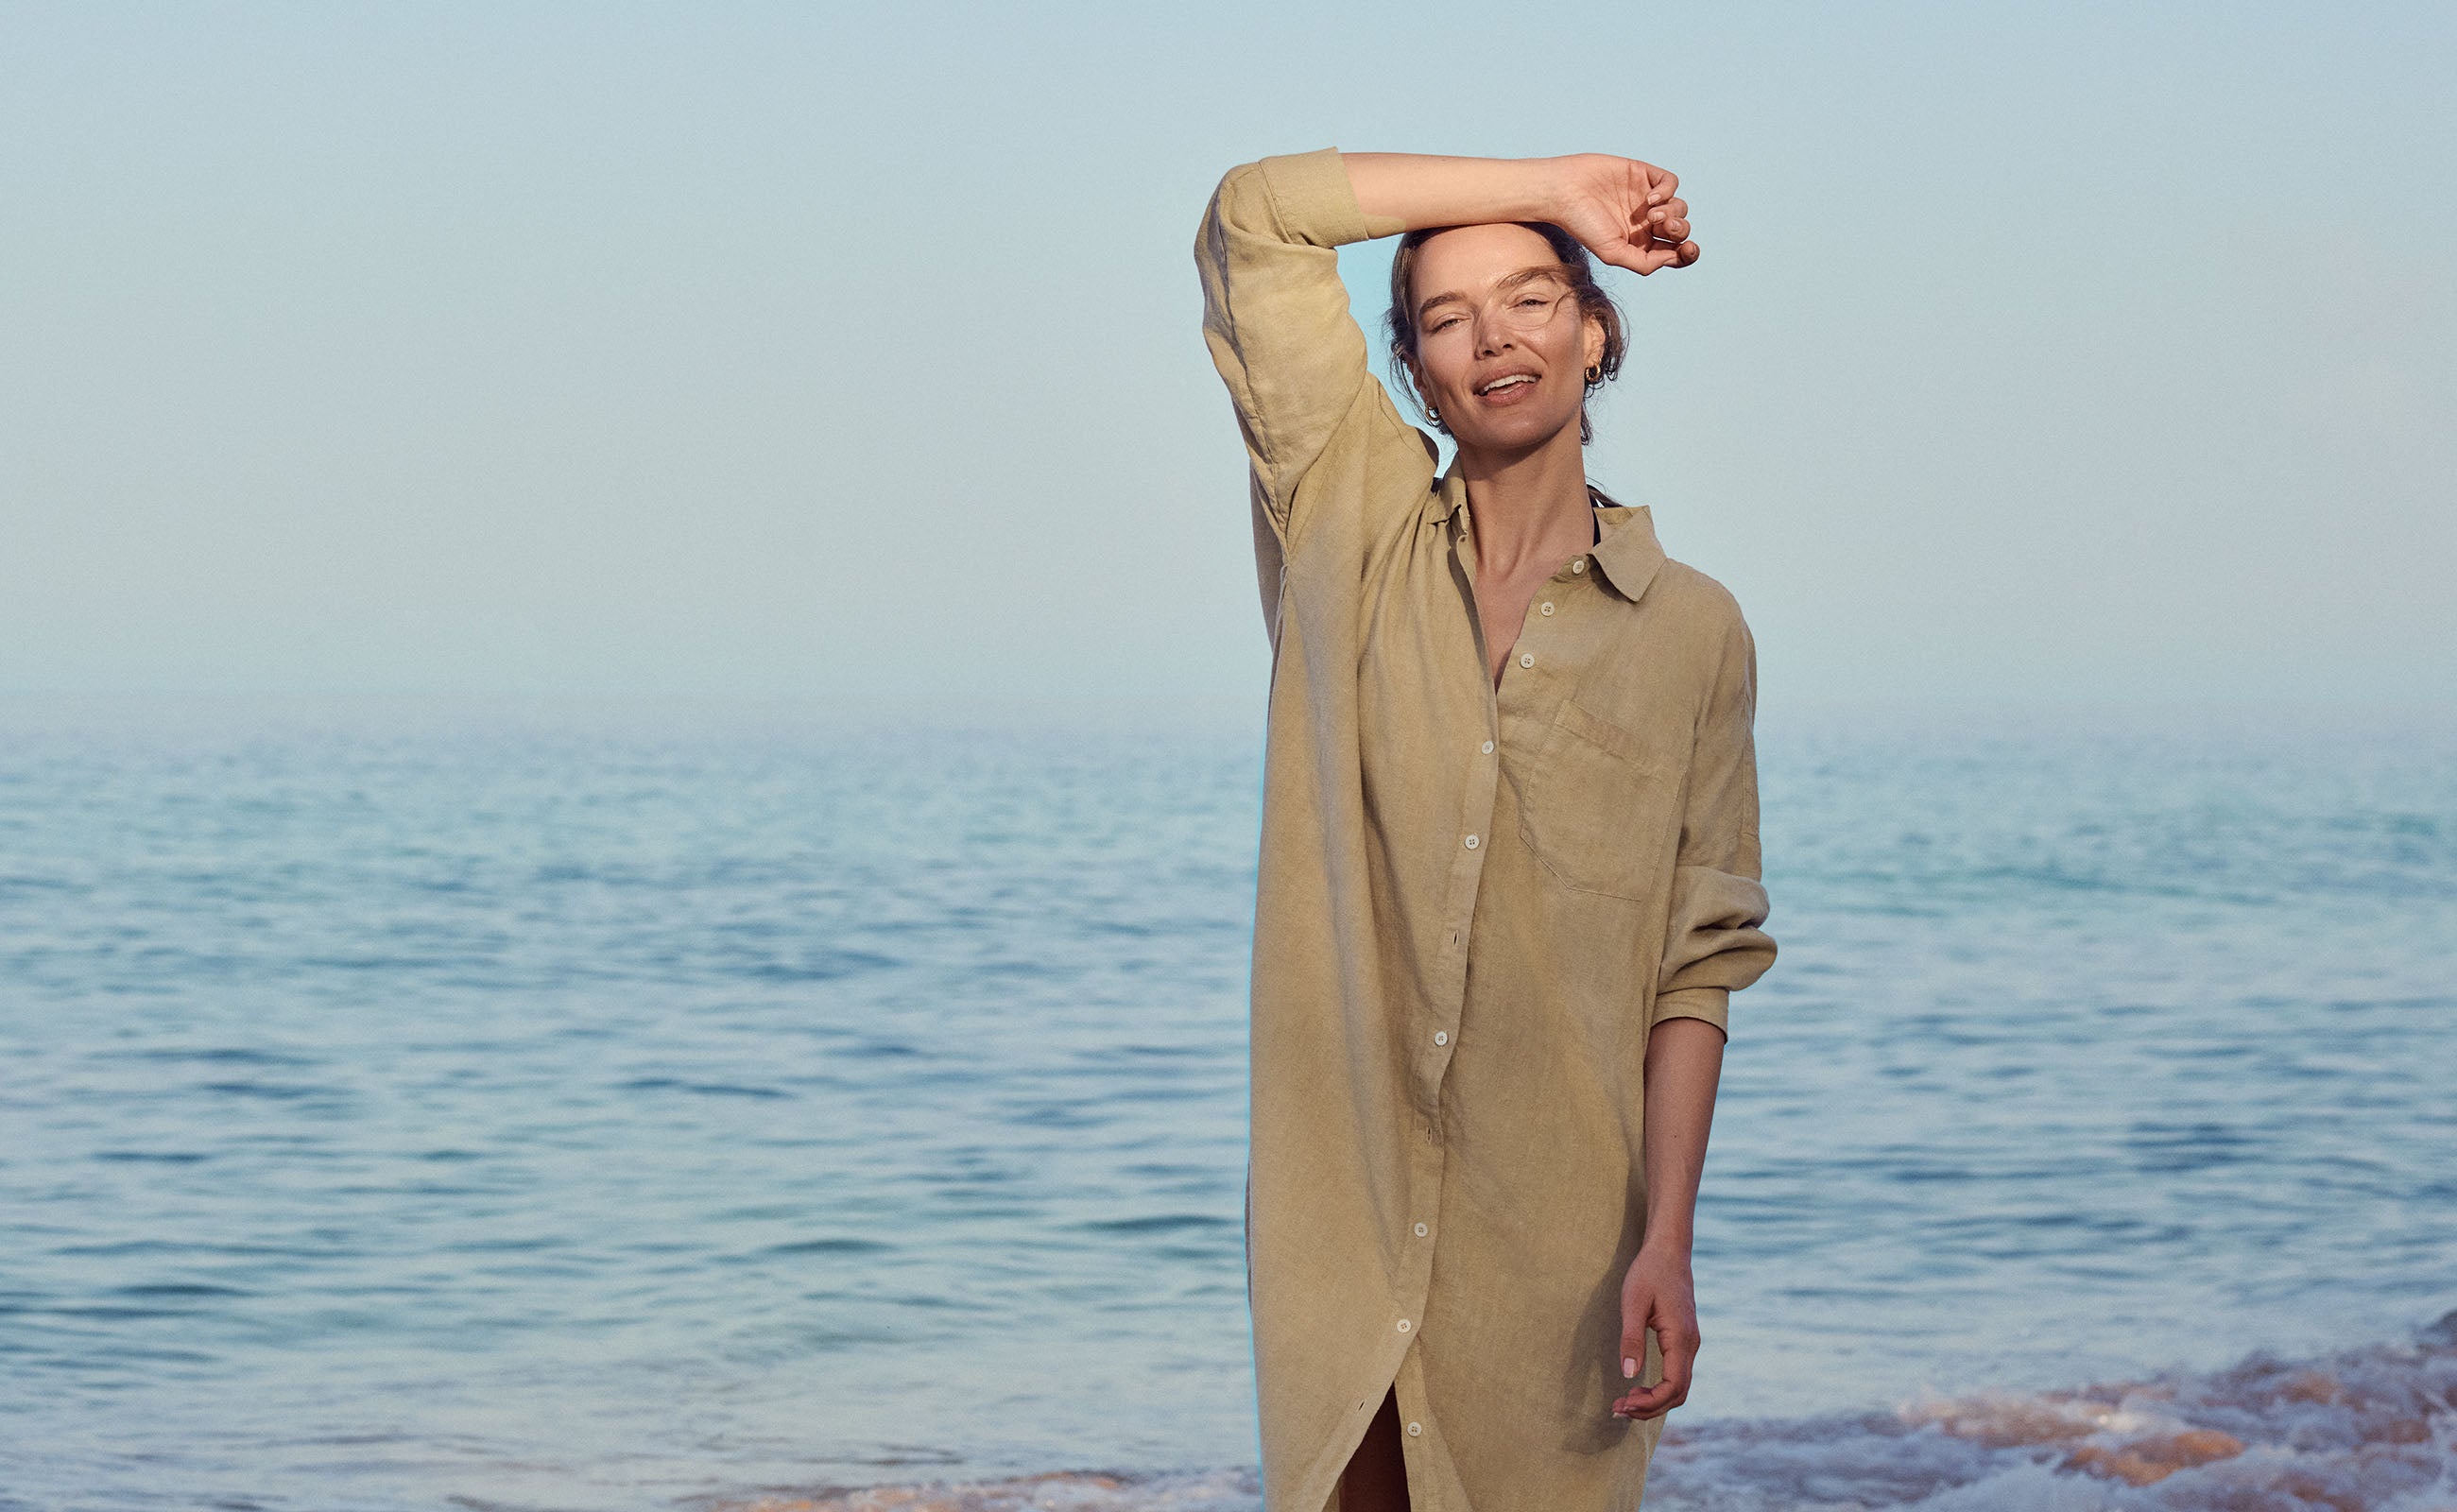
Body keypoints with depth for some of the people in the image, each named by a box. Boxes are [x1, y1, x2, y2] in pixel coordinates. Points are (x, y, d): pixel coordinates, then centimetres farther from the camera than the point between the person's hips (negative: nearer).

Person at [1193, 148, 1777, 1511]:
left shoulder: (1692, 631, 3)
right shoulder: (1353, 532, 5)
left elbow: (1695, 965, 1)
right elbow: (1252, 218, -1)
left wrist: (1665, 1240, -9)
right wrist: (1549, 186, 3)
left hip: (1552, 1246, 0)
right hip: (1342, 1220, 1)